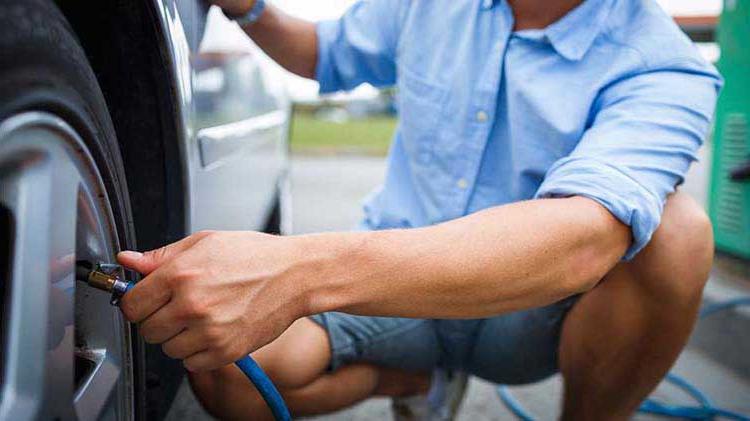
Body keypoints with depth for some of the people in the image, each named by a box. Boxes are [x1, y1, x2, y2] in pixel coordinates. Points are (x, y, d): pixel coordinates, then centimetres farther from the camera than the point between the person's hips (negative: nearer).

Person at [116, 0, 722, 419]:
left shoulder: (662, 69, -21)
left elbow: (585, 236, -42)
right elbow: (328, 55, 17)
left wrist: (306, 271, -54)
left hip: (530, 313, -3)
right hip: (395, 280, 4)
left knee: (675, 230, -32)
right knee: (224, 372, -21)